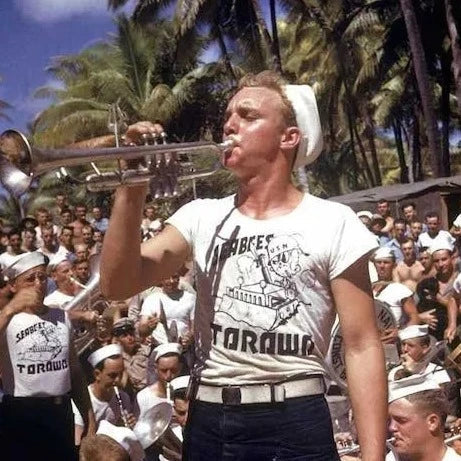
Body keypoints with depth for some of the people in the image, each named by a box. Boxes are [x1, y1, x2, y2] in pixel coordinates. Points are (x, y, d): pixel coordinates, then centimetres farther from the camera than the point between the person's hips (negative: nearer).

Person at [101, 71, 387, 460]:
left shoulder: (332, 223, -3)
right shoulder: (202, 217, 8)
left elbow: (362, 347, -6)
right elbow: (118, 286, -1)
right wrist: (132, 193, -13)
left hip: (293, 424, -4)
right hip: (207, 422, 4)